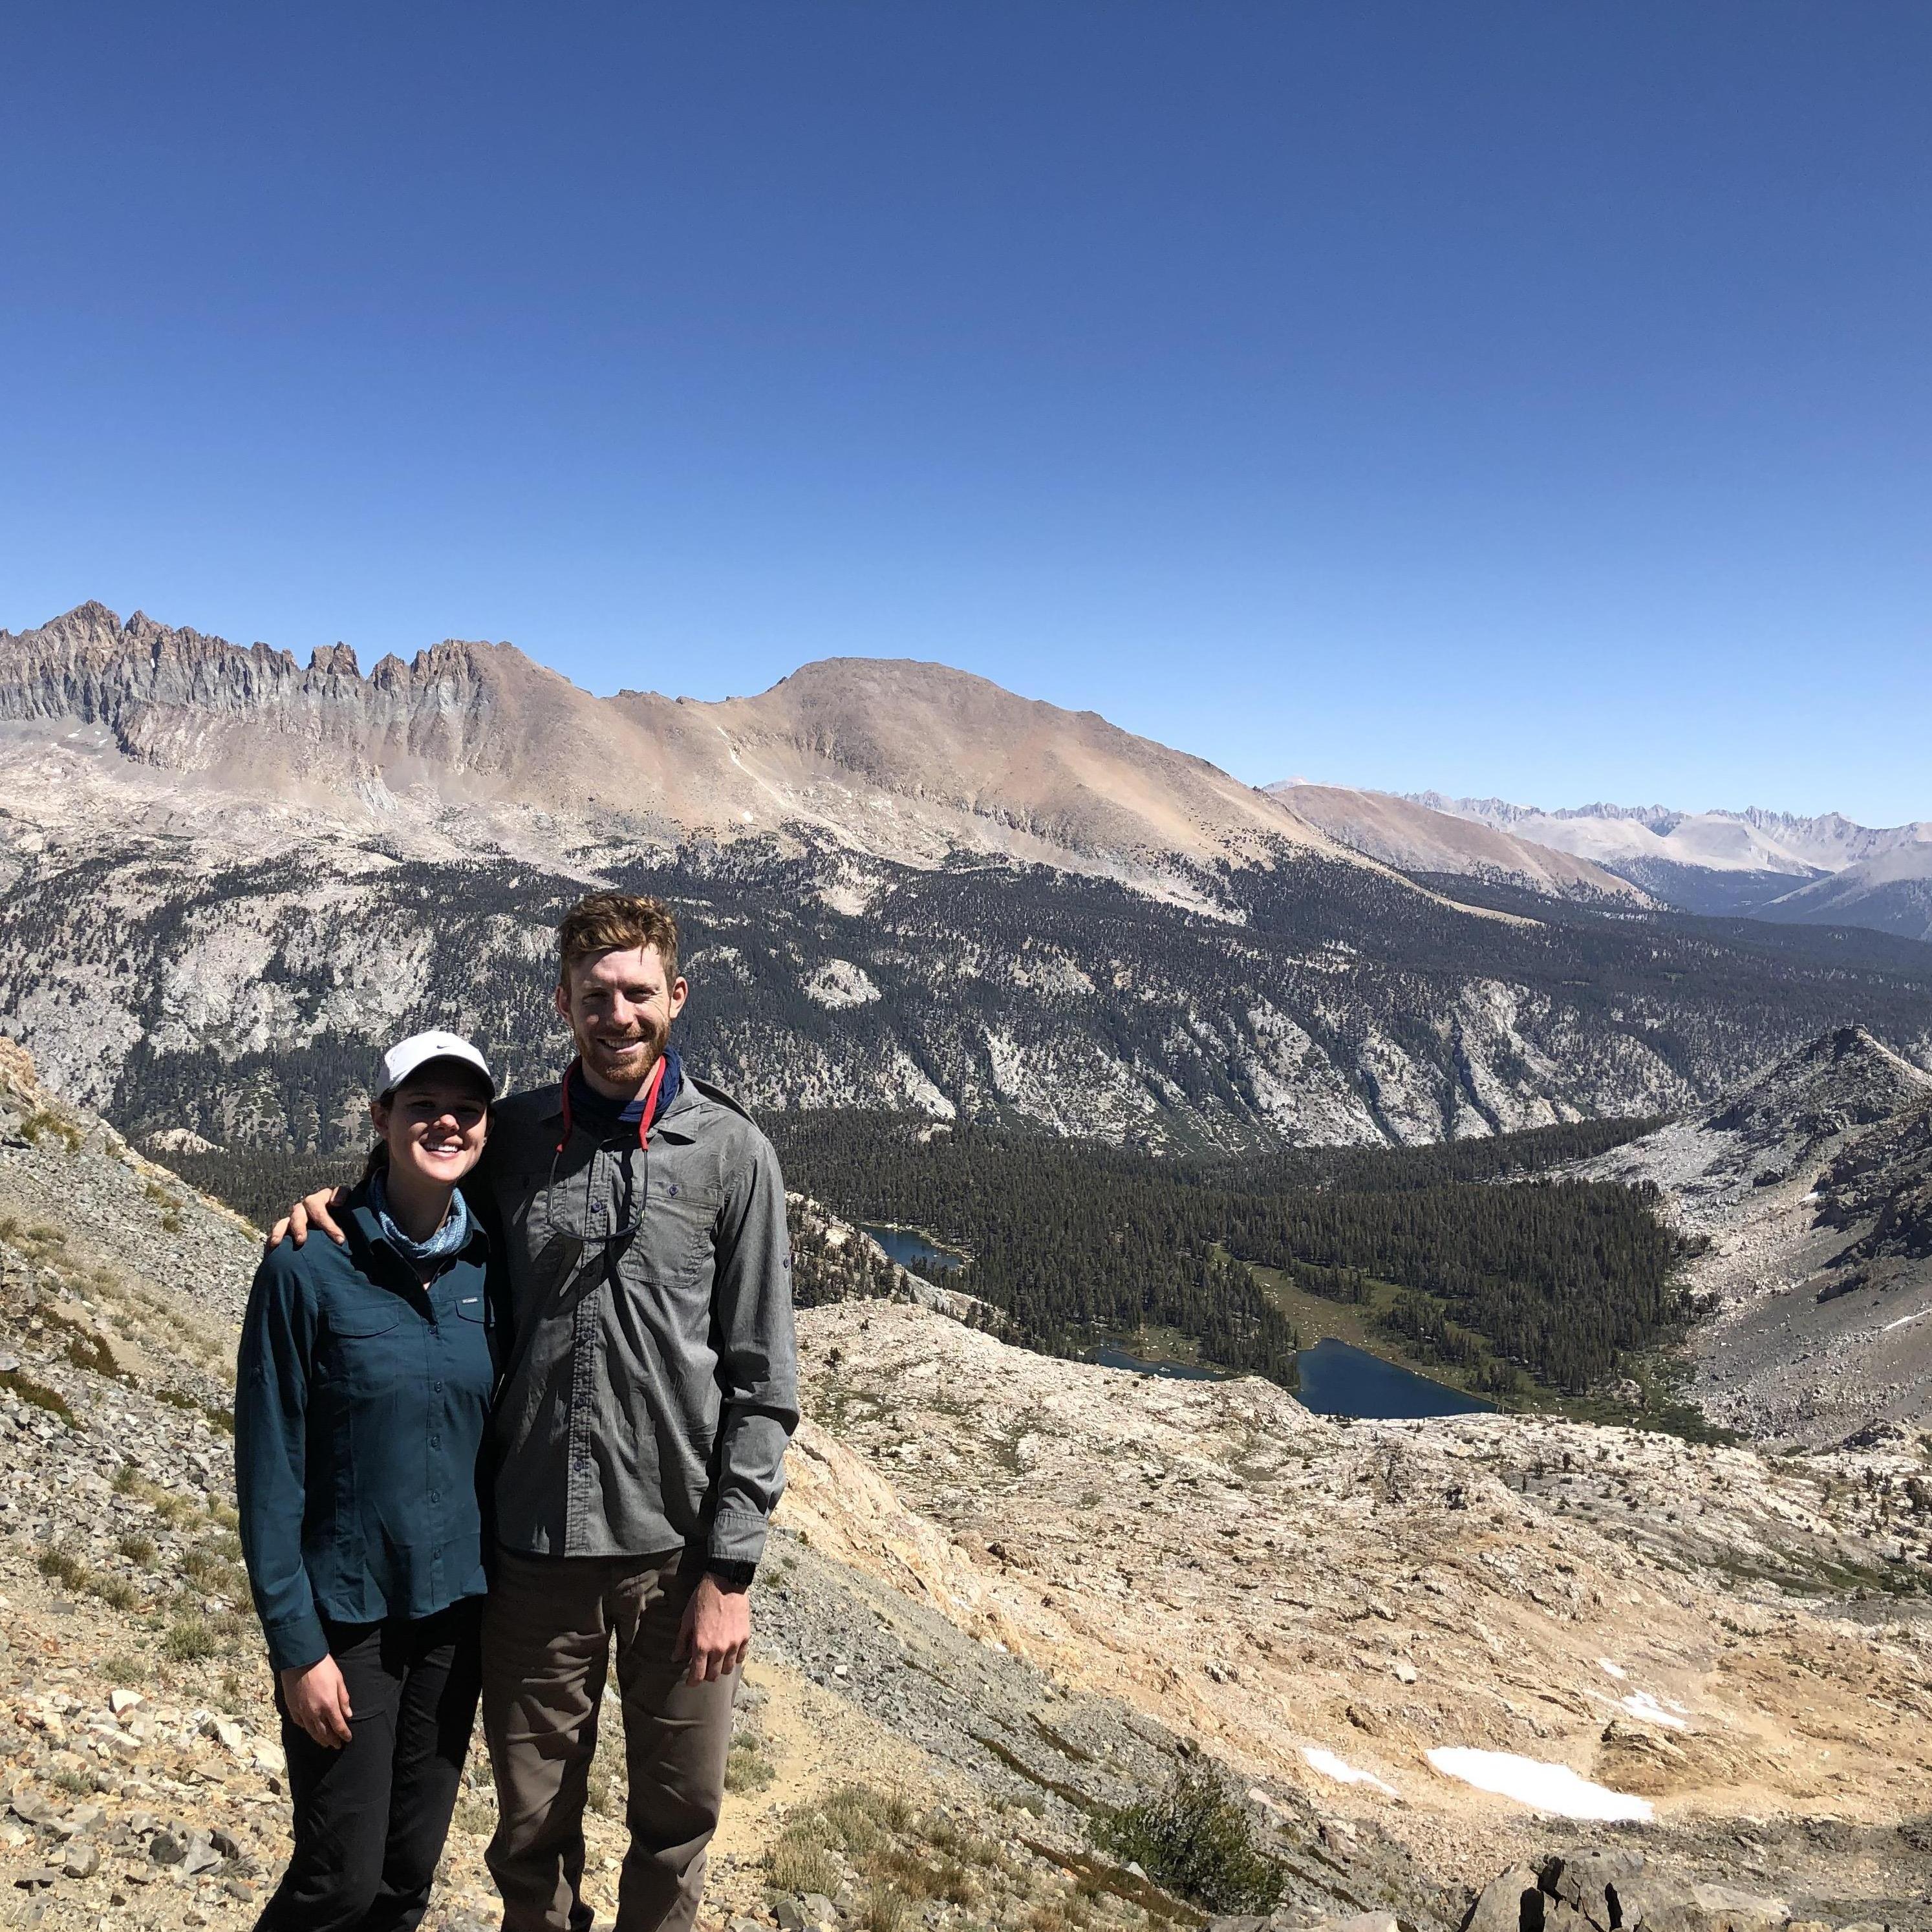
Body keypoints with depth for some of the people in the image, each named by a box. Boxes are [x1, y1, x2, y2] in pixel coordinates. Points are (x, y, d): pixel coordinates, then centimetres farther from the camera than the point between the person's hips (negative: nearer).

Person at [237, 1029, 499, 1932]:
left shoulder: (489, 1266, -2)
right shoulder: (309, 1267, -14)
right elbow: (269, 1467, -11)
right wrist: (296, 1645, -12)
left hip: (458, 1610, 4)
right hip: (345, 1615, -4)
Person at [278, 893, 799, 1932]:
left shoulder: (731, 1154, -7)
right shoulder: (513, 1135, 0)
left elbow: (761, 1382, -6)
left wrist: (728, 1570, -7)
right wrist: (337, 1200, -3)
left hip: (677, 1552, -1)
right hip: (534, 1547, 2)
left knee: (677, 1819, 18)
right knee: (531, 1833, 18)